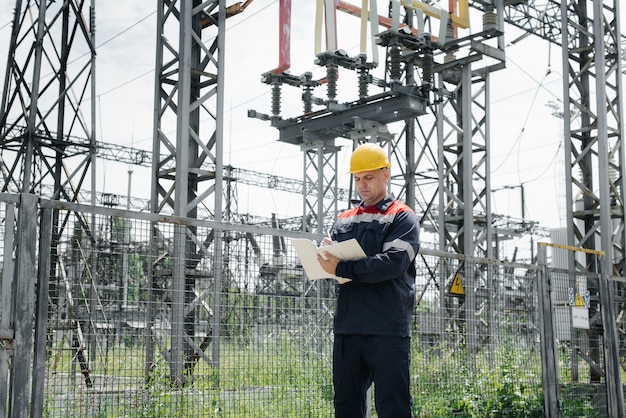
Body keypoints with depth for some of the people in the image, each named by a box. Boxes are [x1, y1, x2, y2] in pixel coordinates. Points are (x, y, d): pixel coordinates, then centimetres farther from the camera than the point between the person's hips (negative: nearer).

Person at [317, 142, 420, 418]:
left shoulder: (402, 218, 1)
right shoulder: (344, 220, 20)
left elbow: (393, 263, -14)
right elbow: (331, 263, 15)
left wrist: (342, 268, -20)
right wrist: (324, 253, -9)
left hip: (388, 329, -6)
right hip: (347, 327, 6)